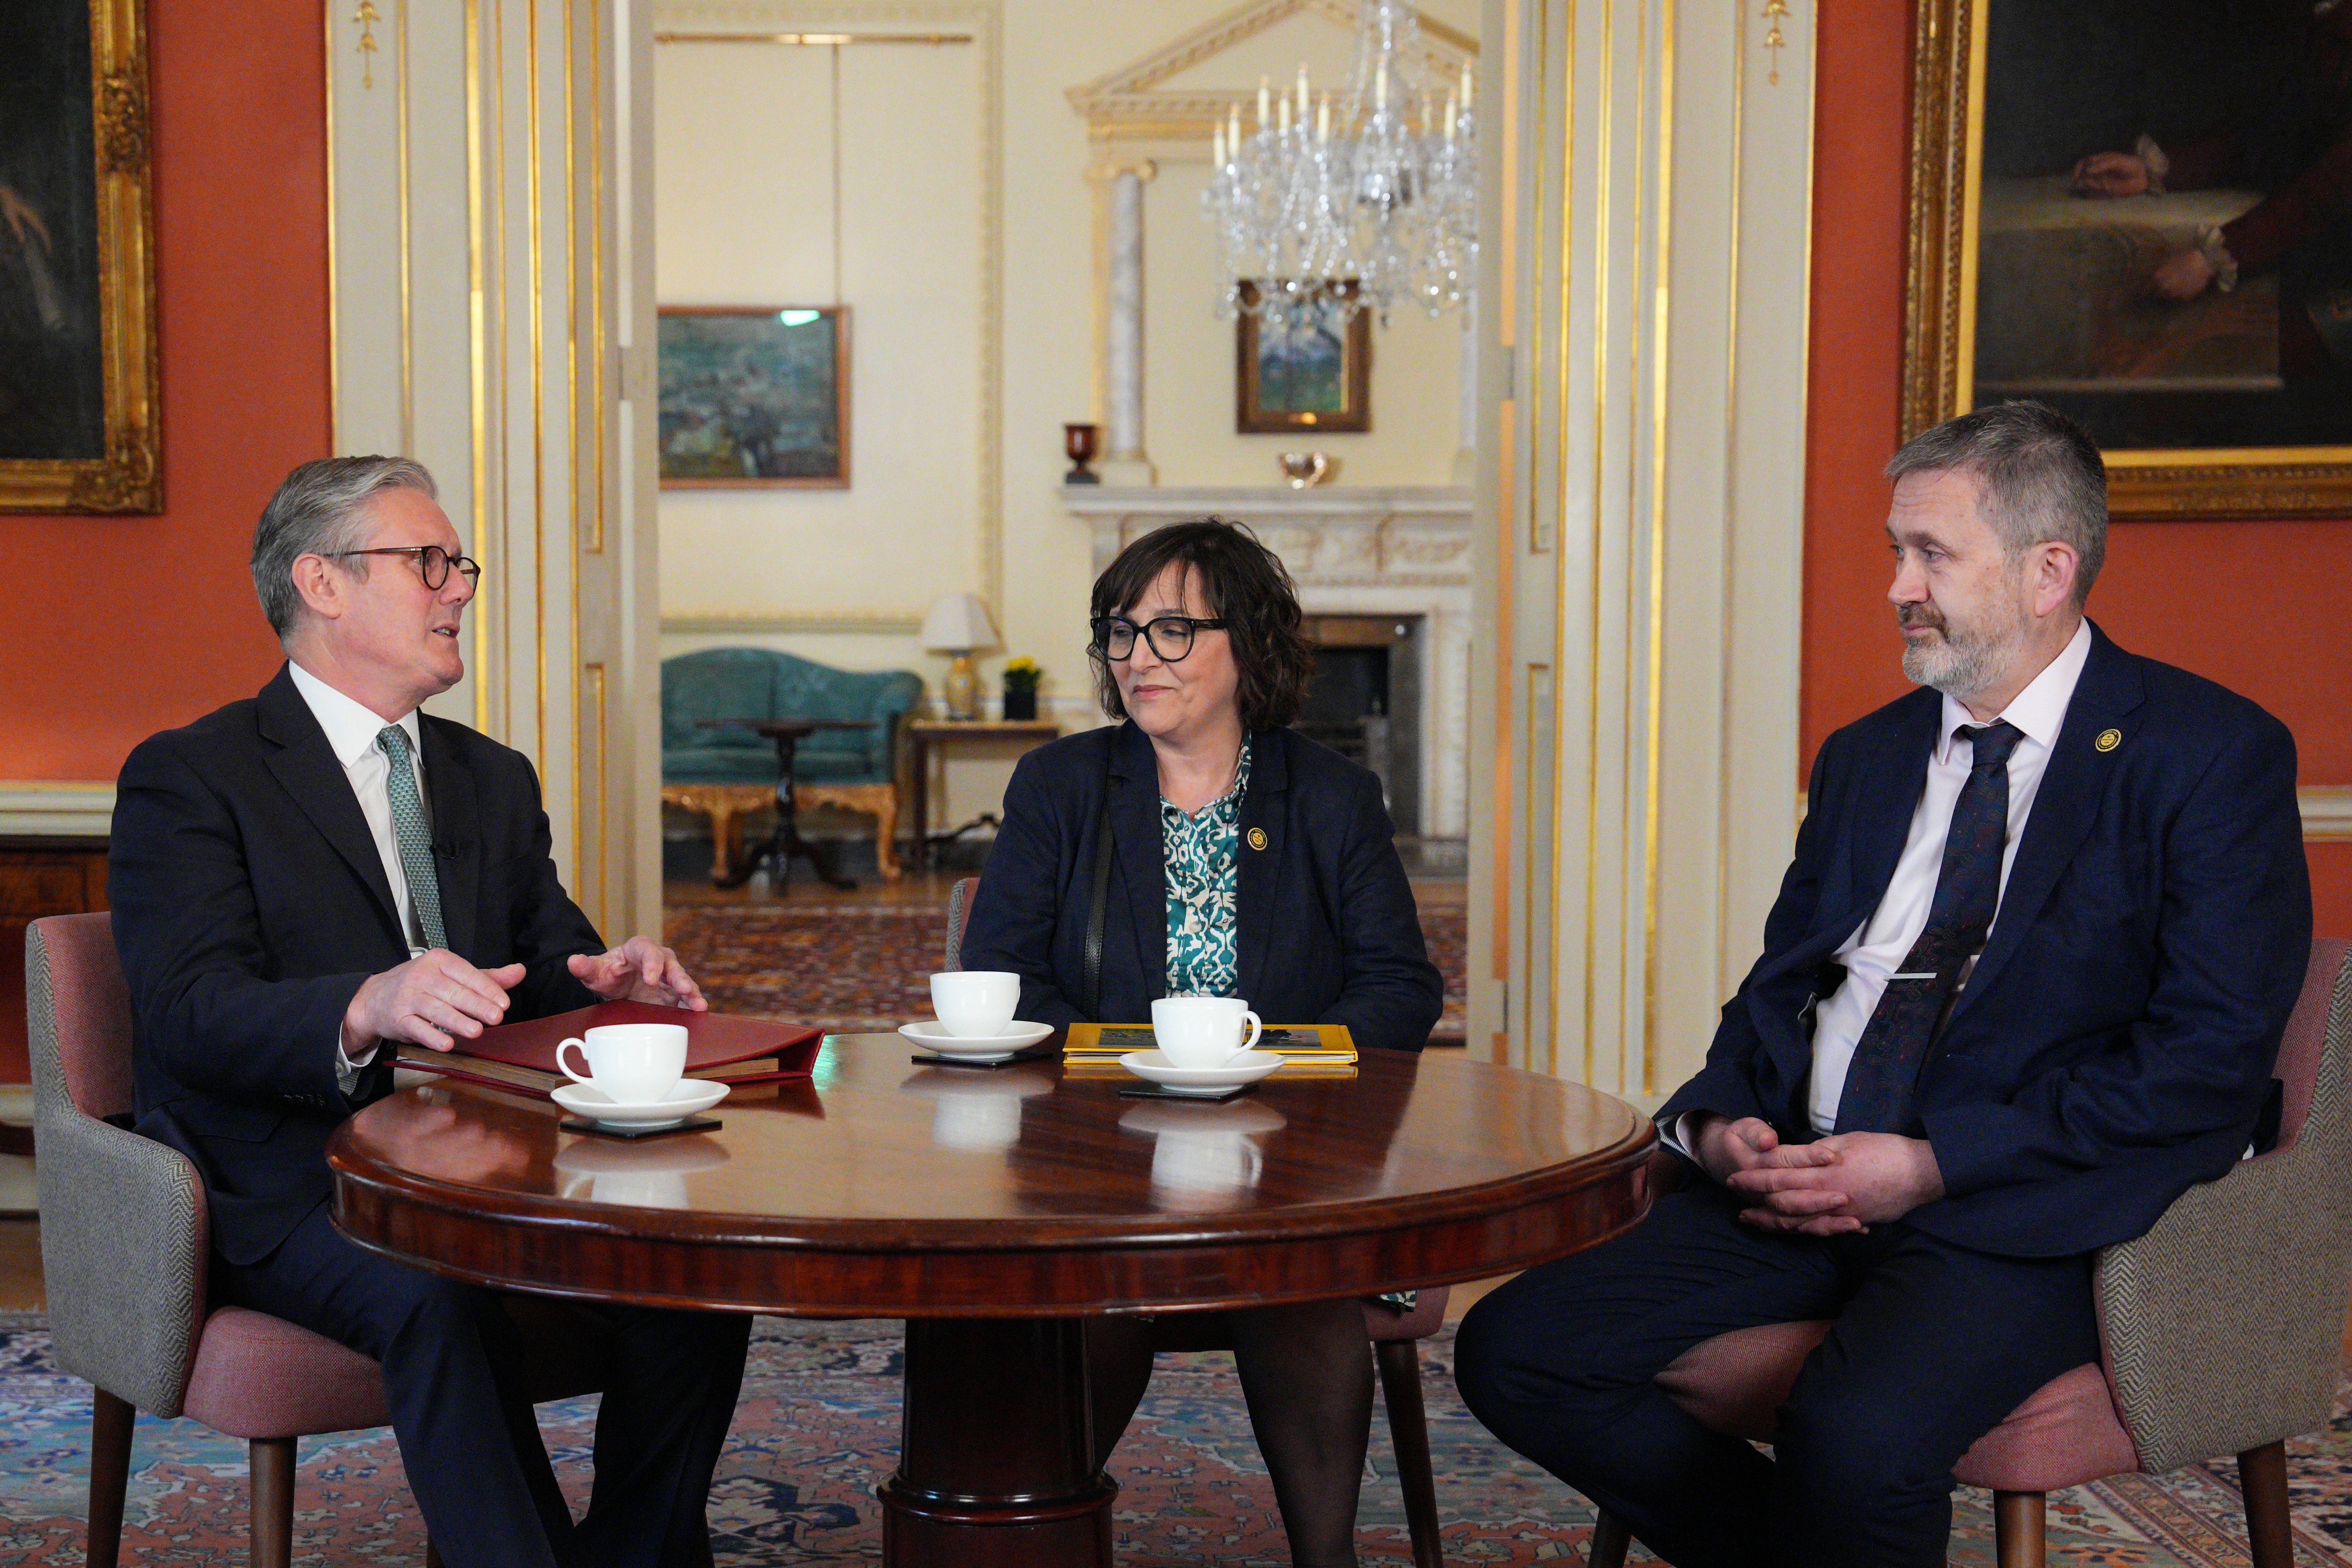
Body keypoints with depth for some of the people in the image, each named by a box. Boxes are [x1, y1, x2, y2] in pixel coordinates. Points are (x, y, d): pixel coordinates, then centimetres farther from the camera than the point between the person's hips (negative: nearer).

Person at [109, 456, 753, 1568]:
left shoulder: (495, 780, 21)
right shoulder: (188, 778, 0)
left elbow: (552, 970, 16)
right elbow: (190, 1014, -14)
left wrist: (611, 982, -10)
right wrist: (370, 1007, -34)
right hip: (290, 1194, -5)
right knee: (439, 1299, -36)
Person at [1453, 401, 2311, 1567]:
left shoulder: (2212, 755, -2)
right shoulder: (1866, 757, 19)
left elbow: (2213, 1055, -11)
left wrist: (1935, 1163, -16)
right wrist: (1717, 1121, -1)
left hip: (2021, 1211, -6)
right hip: (1802, 1182, 7)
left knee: (1854, 1436, -35)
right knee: (1510, 1351, -10)